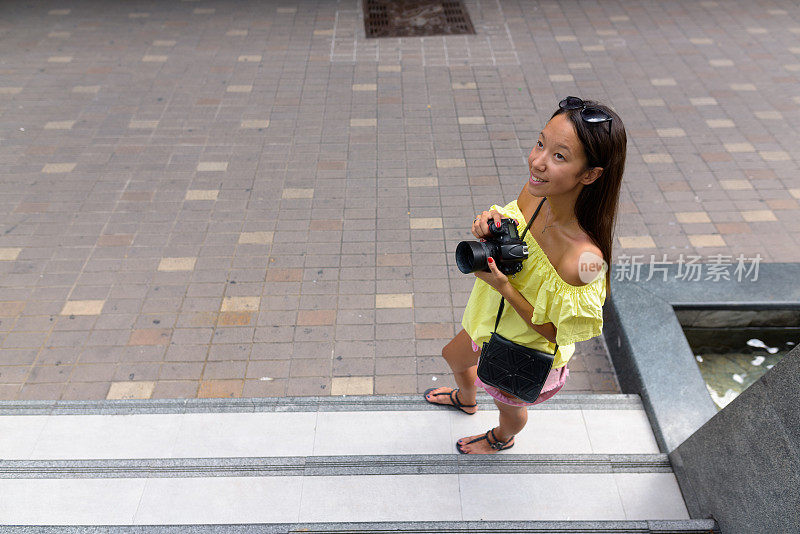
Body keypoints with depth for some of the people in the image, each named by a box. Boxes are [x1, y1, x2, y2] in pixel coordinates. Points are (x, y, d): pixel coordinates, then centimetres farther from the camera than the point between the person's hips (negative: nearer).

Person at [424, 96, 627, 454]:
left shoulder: (584, 259, -42)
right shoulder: (534, 191, -23)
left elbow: (557, 333, -26)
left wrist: (505, 288, -35)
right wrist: (491, 231, -25)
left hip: (525, 355, -6)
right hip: (493, 322, 6)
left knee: (509, 405, 30)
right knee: (453, 356, 35)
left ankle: (502, 439, 70)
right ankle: (466, 399, 73)